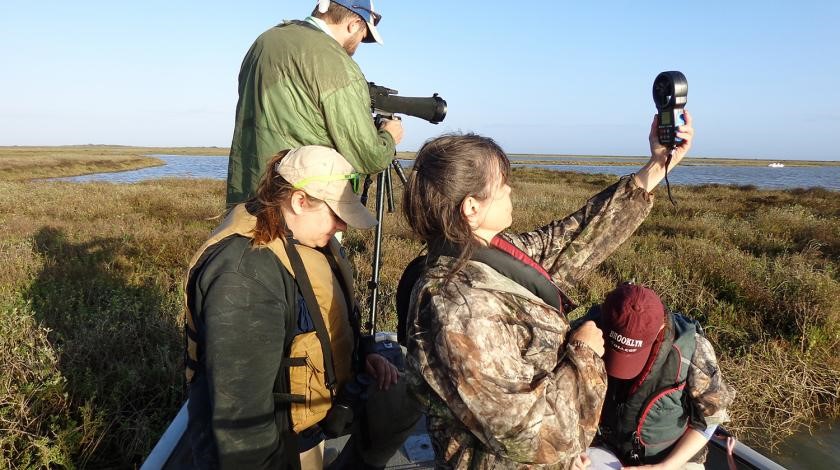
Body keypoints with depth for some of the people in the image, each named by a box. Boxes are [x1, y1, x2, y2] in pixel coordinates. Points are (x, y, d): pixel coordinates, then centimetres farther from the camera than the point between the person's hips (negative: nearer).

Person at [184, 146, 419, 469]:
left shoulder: (309, 237, 0)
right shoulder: (243, 273, -31)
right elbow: (238, 410, -29)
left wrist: (363, 354, 3)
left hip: (320, 394, 8)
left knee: (402, 401, 2)